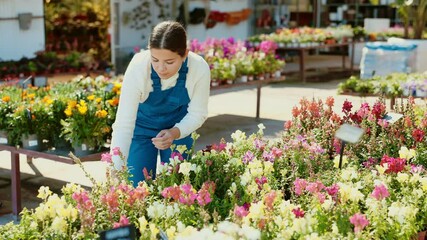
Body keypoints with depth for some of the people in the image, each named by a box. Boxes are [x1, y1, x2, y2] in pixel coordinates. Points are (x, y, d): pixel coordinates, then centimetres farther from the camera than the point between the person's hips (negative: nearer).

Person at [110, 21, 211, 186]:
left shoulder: (200, 68, -29)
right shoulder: (138, 67, -34)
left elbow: (197, 113, -14)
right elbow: (124, 123, -34)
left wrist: (175, 133, -32)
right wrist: (117, 172, -41)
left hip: (178, 127, 1)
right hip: (142, 126, -1)